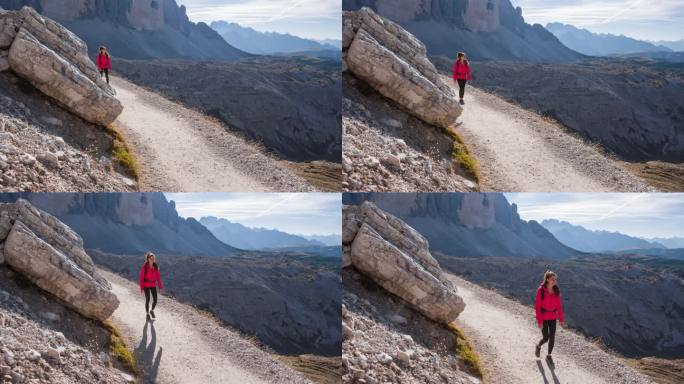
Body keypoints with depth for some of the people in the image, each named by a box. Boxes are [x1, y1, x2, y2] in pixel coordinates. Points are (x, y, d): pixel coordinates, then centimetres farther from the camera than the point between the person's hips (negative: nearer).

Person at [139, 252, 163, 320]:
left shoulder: (156, 267, 1)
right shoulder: (144, 267, -12)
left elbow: (158, 277, 5)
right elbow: (141, 277, -10)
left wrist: (160, 286, 4)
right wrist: (141, 288, -12)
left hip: (153, 285, 4)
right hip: (146, 285, -4)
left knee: (155, 300, 1)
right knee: (147, 300, 0)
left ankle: (152, 311, 29)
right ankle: (147, 314, 17)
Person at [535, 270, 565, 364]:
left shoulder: (556, 290, -2)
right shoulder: (541, 290, -17)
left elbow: (559, 305, 4)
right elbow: (537, 305, -15)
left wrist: (561, 319, 4)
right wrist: (539, 321, -17)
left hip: (553, 317, 4)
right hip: (543, 317, -4)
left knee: (552, 337, 2)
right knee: (546, 337, -1)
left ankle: (549, 356, 21)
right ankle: (538, 346, 33)